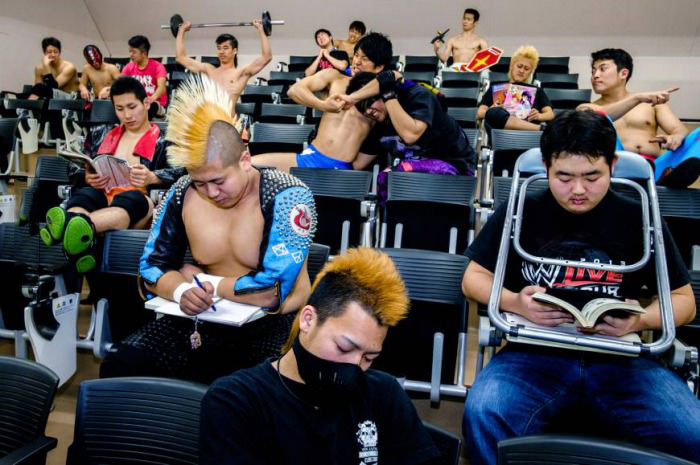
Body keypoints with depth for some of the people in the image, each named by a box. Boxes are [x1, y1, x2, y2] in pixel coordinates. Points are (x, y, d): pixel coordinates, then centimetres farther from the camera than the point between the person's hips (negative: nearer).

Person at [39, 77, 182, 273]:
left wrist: (152, 178, -21)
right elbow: (88, 169, 27)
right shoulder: (108, 136, 29)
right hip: (103, 195, 4)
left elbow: (179, 172, -2)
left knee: (130, 201, -39)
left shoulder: (161, 139, 14)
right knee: (82, 195, -31)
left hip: (139, 199, -4)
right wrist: (89, 178, 2)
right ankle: (81, 244, -66)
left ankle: (72, 223, -71)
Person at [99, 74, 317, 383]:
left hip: (271, 324, -4)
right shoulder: (182, 194, -1)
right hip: (203, 319, 5)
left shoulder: (288, 196, -16)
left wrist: (200, 280, -9)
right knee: (118, 368, -14)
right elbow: (152, 266, 6)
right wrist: (182, 291, -18)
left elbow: (272, 291, -23)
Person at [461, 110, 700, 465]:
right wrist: (516, 303, -12)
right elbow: (473, 278, 10)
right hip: (535, 354, -1)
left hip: (620, 360, 2)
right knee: (483, 416, -31)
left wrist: (640, 320, -10)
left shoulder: (639, 219, 8)